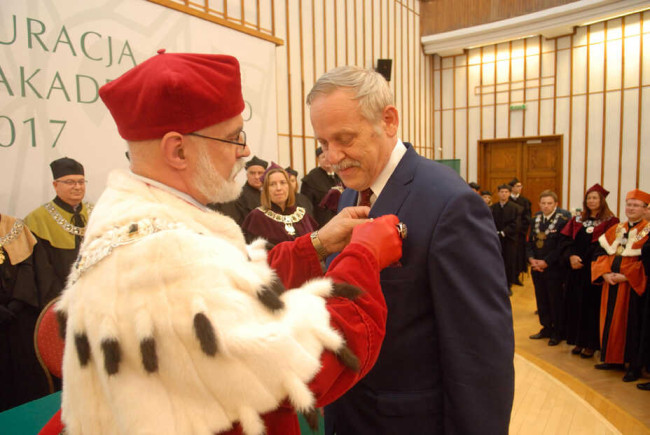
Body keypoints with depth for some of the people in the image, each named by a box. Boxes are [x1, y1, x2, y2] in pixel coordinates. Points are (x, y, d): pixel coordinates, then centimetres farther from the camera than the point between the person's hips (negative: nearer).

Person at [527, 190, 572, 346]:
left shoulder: (564, 219, -12)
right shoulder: (536, 218, 8)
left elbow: (563, 245, -16)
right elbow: (530, 241, 10)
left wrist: (546, 262, -15)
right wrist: (531, 259, -5)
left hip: (554, 268, -6)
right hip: (537, 267, 6)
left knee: (556, 301, 5)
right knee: (541, 300, 13)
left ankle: (558, 333, 20)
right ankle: (547, 328, 28)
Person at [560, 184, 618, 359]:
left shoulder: (610, 221, -3)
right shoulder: (577, 220, 11)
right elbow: (568, 241, 7)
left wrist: (583, 260, -15)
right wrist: (571, 257, -12)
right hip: (576, 269, 5)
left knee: (592, 304, 0)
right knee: (575, 304, 7)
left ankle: (591, 344, 12)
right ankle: (579, 341, 18)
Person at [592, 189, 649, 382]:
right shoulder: (616, 230, 12)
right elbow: (602, 252, 9)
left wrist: (626, 276, -20)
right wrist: (605, 273, -6)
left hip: (633, 286, -6)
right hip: (611, 284, 6)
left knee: (631, 325, 2)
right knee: (610, 321, 12)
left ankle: (634, 366, 15)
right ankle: (614, 359, 25)